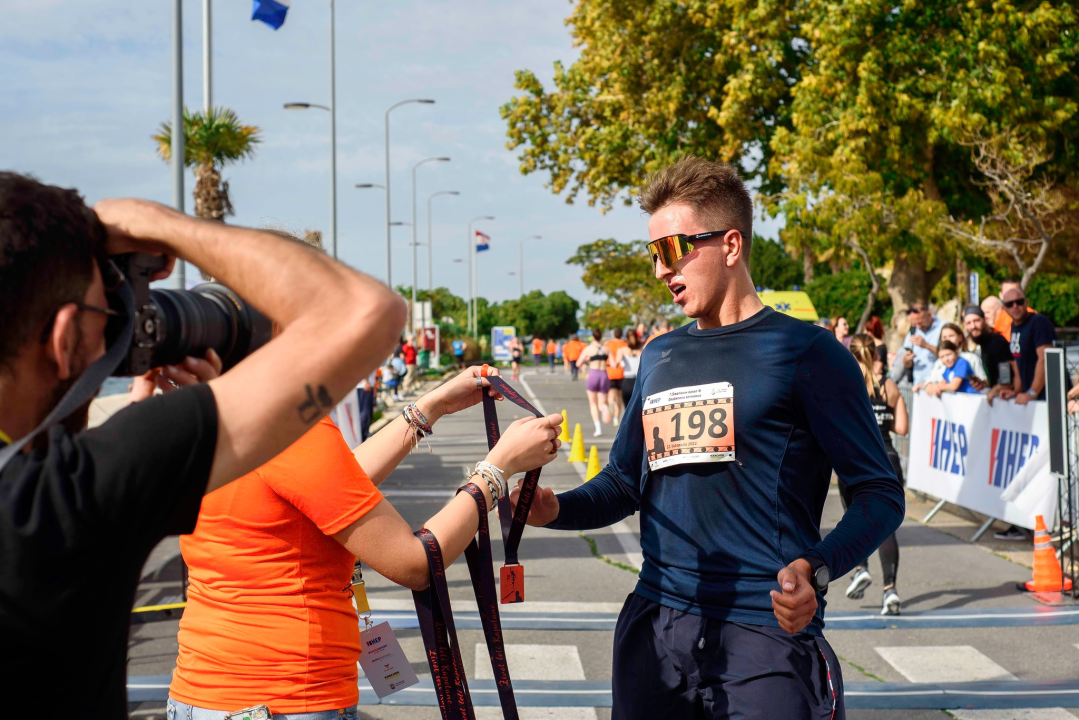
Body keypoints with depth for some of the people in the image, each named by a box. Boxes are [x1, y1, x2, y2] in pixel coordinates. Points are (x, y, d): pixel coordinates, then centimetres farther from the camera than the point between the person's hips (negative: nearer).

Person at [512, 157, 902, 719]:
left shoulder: (803, 351, -5)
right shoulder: (659, 357, 13)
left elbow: (878, 492, -7)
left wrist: (816, 568, -24)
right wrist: (557, 508, -1)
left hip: (766, 632, -5)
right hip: (654, 629, 6)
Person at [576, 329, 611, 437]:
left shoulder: (588, 349, 1)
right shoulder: (606, 349, 7)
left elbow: (578, 364, -1)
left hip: (593, 375, -2)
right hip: (604, 375, 2)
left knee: (593, 403, 12)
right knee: (602, 403, 12)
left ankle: (598, 428, -1)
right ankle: (604, 408, -27)